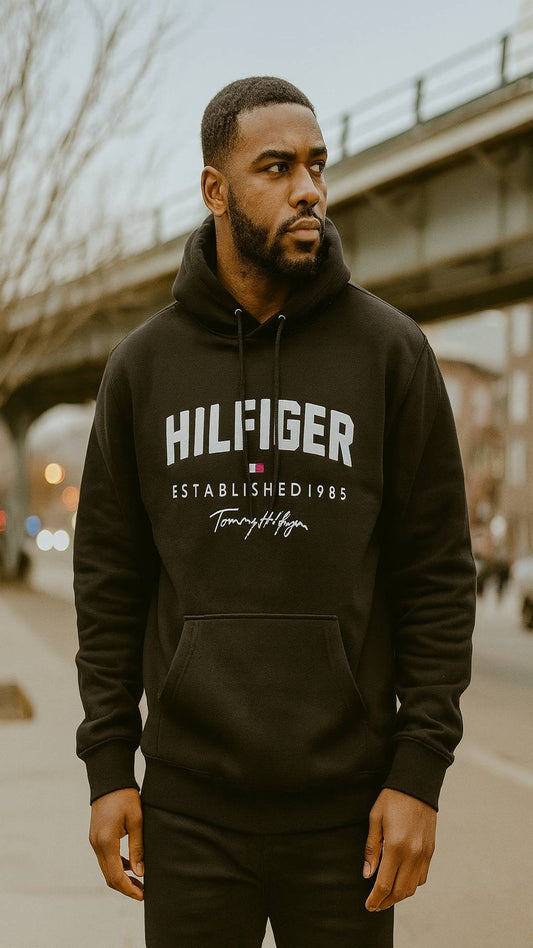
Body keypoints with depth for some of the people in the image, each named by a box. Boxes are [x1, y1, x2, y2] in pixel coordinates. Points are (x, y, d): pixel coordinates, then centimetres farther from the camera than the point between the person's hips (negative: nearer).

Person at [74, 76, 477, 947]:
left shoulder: (390, 350, -1)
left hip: (346, 806, -1)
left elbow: (439, 574, -2)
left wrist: (420, 773, -7)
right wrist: (108, 764, 1)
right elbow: (109, 579, 6)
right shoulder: (143, 365, 4)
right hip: (190, 803, 1)